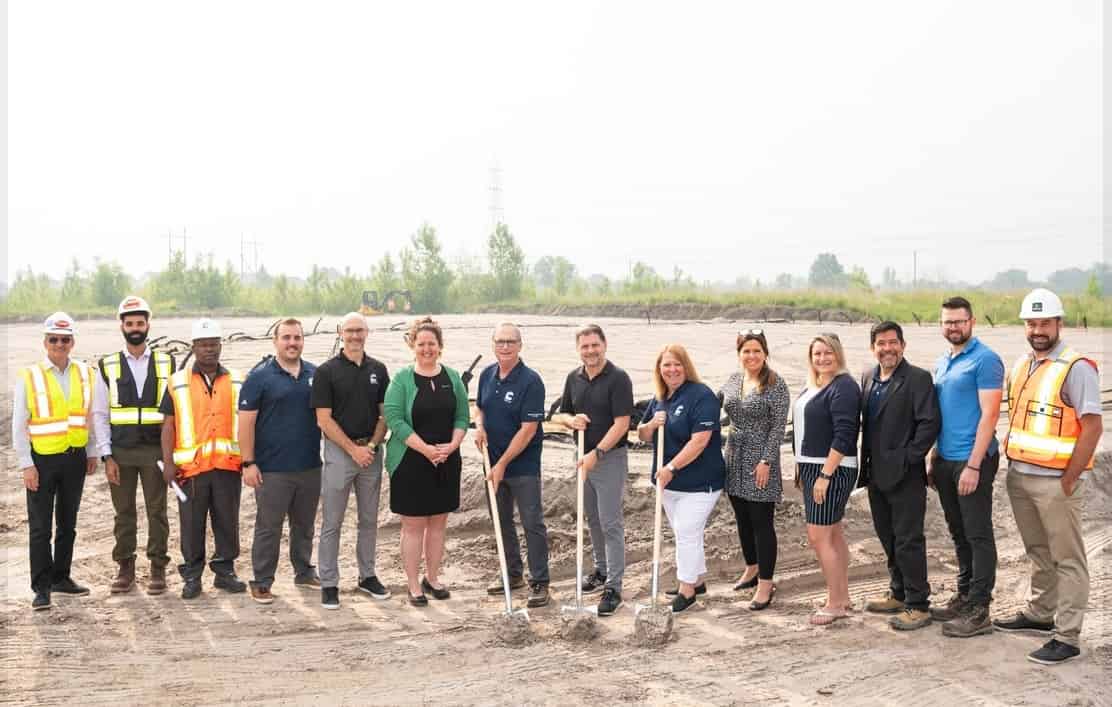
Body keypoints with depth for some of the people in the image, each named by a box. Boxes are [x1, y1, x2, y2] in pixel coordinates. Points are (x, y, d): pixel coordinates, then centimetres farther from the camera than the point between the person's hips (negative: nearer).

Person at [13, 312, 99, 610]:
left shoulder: (85, 374, 4)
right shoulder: (29, 377, -5)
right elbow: (19, 425, -5)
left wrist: (92, 453, 9)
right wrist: (26, 465, -9)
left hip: (75, 458, 4)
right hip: (42, 460, -3)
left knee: (68, 524, 14)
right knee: (40, 527, 0)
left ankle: (61, 577, 26)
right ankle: (42, 588, 6)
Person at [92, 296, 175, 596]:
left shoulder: (166, 364, 4)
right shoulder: (107, 367, 5)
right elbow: (100, 414, 4)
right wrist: (107, 456, -3)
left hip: (155, 450, -1)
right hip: (120, 452, 1)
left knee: (157, 512, 4)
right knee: (124, 513, 8)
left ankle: (158, 569, 12)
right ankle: (125, 568, 18)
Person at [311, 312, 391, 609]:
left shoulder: (378, 369, 7)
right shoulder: (327, 371, -5)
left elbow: (384, 414, 8)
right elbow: (324, 420, -8)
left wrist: (372, 445, -7)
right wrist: (353, 449, -12)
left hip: (371, 450, 4)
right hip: (339, 450, -4)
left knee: (369, 519, 12)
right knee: (332, 522, 1)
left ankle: (367, 576, 24)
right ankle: (328, 583, 8)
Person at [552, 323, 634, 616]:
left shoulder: (618, 378, -13)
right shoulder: (573, 378, 7)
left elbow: (621, 422, -17)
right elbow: (559, 414, 16)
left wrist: (596, 453, -22)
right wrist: (570, 420, -8)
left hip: (611, 457, -7)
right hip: (585, 457, 7)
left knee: (610, 523, -7)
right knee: (593, 520, 17)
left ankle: (613, 587, -3)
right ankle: (602, 571, 32)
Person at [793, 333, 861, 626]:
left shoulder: (843, 387, -15)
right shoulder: (813, 386, 13)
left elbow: (843, 436, -21)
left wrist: (825, 475, -23)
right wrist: (801, 468, 17)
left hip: (832, 470, -9)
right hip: (812, 468, 9)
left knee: (818, 536, -8)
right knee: (833, 533, 15)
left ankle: (835, 604, 1)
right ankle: (842, 597, 24)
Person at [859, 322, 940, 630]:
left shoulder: (918, 379, -10)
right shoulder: (868, 377, 11)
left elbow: (929, 422, -15)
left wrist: (909, 458, -15)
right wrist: (866, 463, 10)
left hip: (905, 475, -7)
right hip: (877, 474, 7)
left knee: (908, 541, -3)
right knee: (888, 538, 17)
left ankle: (918, 605, 6)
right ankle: (898, 593, 31)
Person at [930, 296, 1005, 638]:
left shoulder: (985, 360, -10)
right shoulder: (941, 363, 14)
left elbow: (989, 414, -16)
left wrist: (973, 465, -20)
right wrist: (933, 459, 15)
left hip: (972, 460, -8)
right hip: (945, 460, 8)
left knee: (978, 535, -2)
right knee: (959, 534, 15)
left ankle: (979, 611, 3)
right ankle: (963, 597, 25)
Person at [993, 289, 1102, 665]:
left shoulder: (1076, 368, -13)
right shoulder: (1020, 365, 10)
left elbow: (1092, 427, -16)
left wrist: (1069, 480, -15)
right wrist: (1012, 462, 13)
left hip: (1056, 481, -7)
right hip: (1019, 477, 7)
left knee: (1067, 559, 1)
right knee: (1038, 552, 20)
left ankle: (1067, 637, 5)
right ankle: (1040, 613, 34)